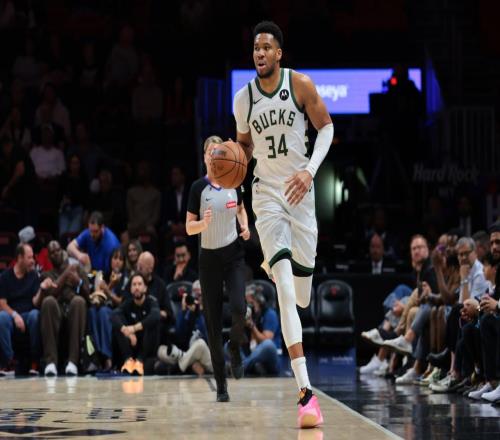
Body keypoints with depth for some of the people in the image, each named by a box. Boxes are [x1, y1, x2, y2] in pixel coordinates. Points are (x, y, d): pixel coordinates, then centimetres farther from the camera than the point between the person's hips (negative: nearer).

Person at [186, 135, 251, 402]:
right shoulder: (199, 187, -6)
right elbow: (189, 228, -3)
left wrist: (245, 226, 1)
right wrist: (204, 222, -24)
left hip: (233, 254, 1)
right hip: (209, 258, -1)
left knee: (238, 309, -21)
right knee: (213, 322, -1)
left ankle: (235, 349, 12)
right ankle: (221, 384, 6)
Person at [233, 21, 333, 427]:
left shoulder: (300, 84, -6)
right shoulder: (243, 98, 0)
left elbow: (326, 127, 0)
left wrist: (310, 170, -15)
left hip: (300, 190, 0)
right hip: (266, 192, 0)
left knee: (301, 296, 6)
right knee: (285, 291, -18)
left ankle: (274, 263, 48)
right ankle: (306, 392, -22)